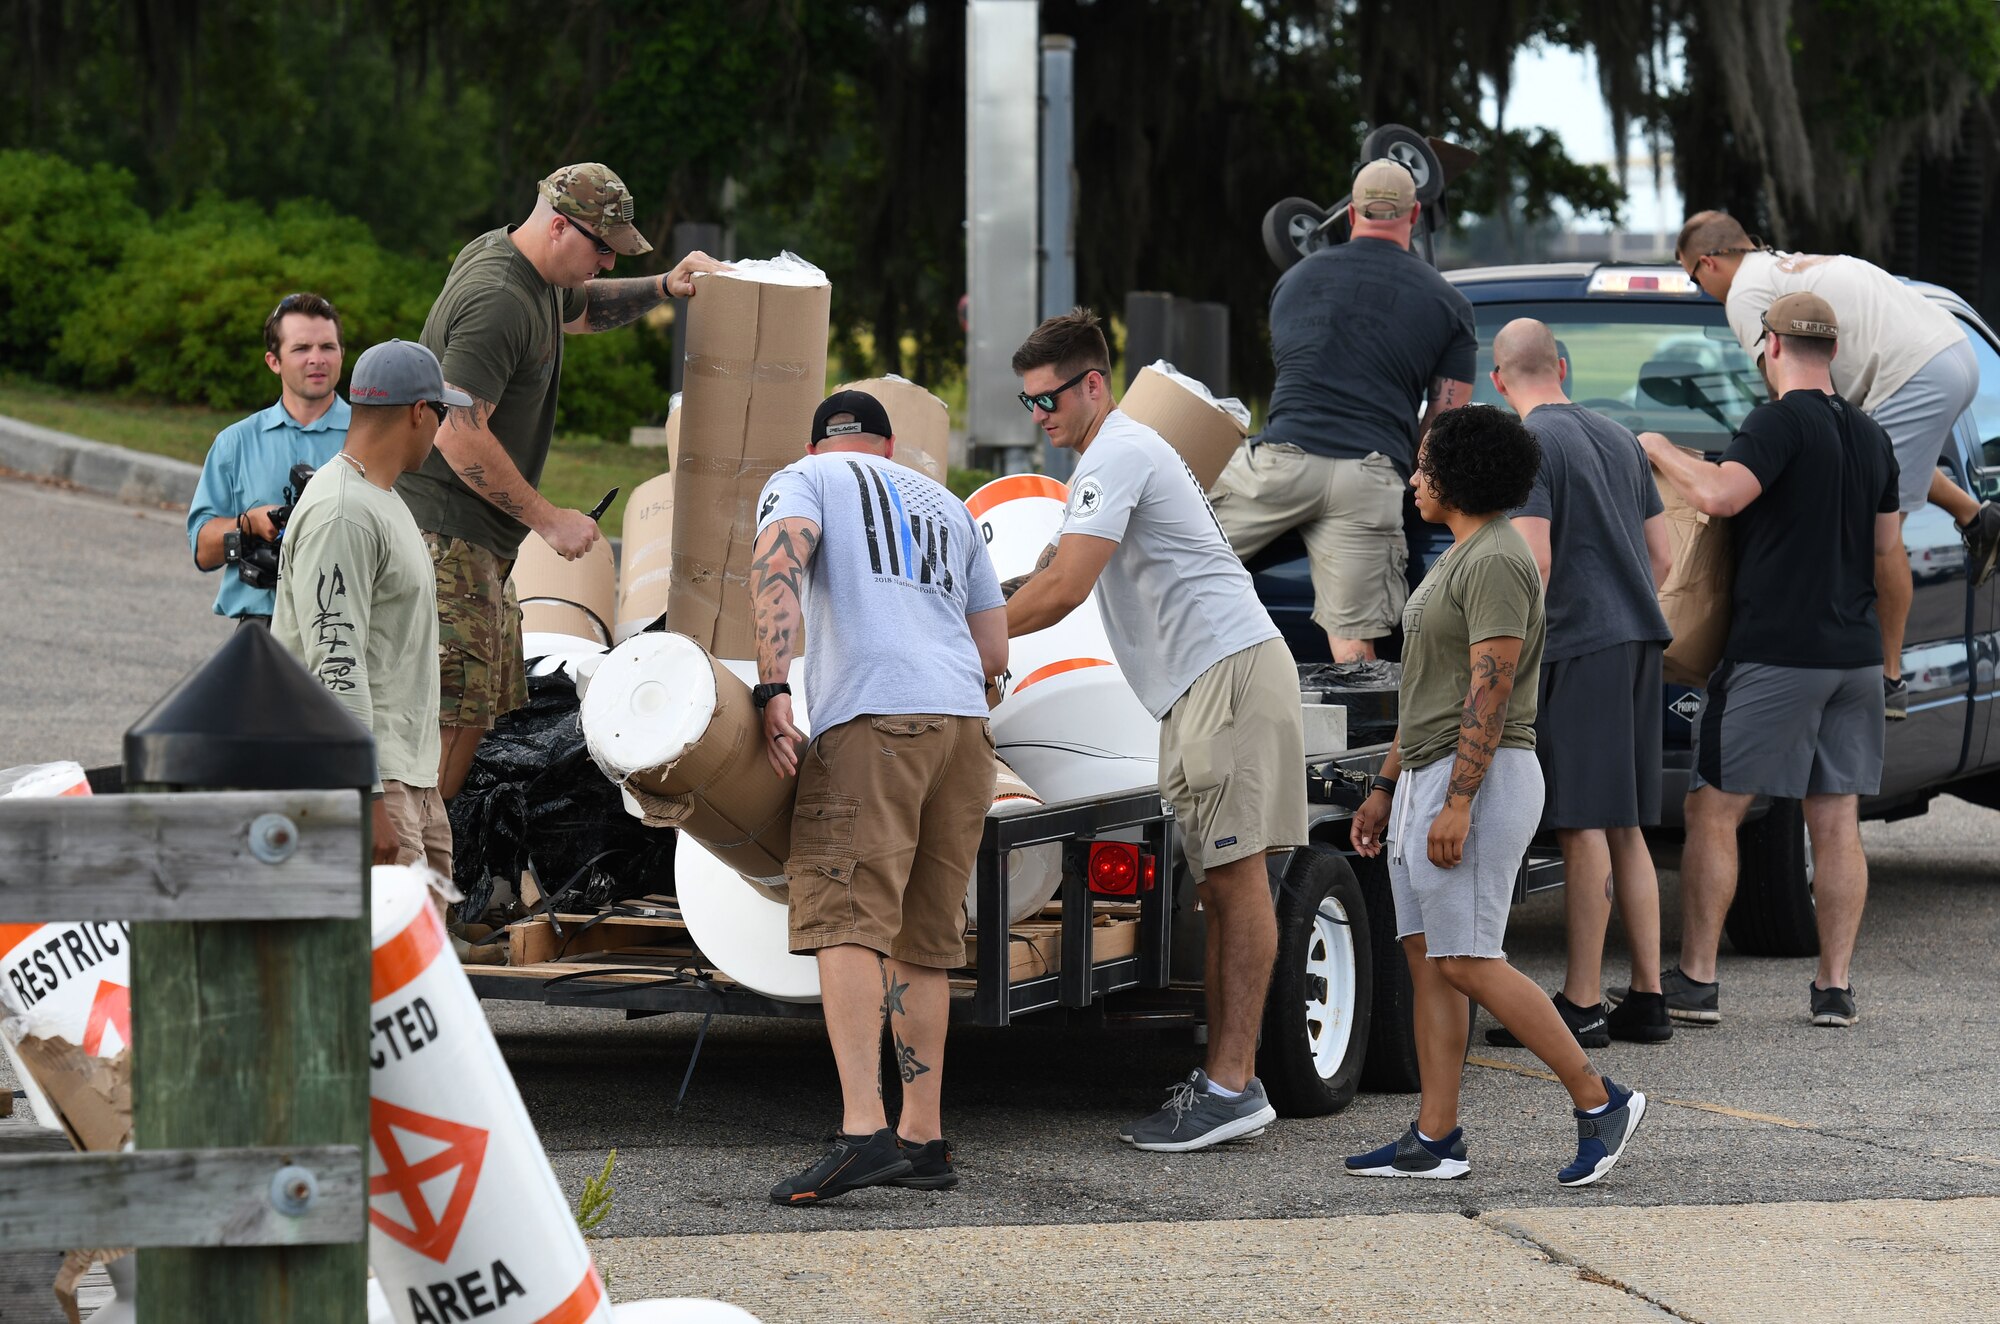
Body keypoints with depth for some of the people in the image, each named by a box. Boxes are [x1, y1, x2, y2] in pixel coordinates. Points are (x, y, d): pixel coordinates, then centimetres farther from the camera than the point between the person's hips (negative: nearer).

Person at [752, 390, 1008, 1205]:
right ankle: (923, 1139, 10)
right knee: (921, 938, 12)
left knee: (846, 922, -15)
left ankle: (861, 1131, -29)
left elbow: (777, 562, -8)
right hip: (964, 721, 6)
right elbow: (994, 653, 28)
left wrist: (771, 690, -14)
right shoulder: (945, 505, 32)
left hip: (870, 718, -6)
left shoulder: (802, 479, 15)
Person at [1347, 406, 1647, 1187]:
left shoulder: (1495, 563, -14)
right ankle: (1434, 1141, 6)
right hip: (1428, 775, 11)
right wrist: (1386, 787, 22)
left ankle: (1599, 1101, -7)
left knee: (1468, 962, -13)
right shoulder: (1456, 560, 19)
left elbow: (1491, 691, -21)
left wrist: (1456, 803, -26)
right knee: (1426, 958, 6)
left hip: (1481, 777, -11)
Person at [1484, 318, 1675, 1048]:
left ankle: (1581, 1003, -5)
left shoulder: (1528, 445, -7)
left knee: (1584, 824, -6)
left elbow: (1533, 561, -16)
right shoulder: (1618, 440, 17)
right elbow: (1662, 555, 19)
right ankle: (1646, 998, 12)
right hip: (1639, 640, 8)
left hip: (1578, 644, -8)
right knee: (1625, 828, 12)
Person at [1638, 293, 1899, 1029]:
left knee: (1712, 811, 0)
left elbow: (1720, 494, -27)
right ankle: (1835, 988, 5)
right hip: (1855, 653, 7)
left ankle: (1696, 980, -1)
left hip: (1775, 656, -7)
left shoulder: (1783, 423, -12)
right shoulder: (1872, 439, 12)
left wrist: (1658, 450, -11)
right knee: (1837, 821, 7)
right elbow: (1889, 554, 16)